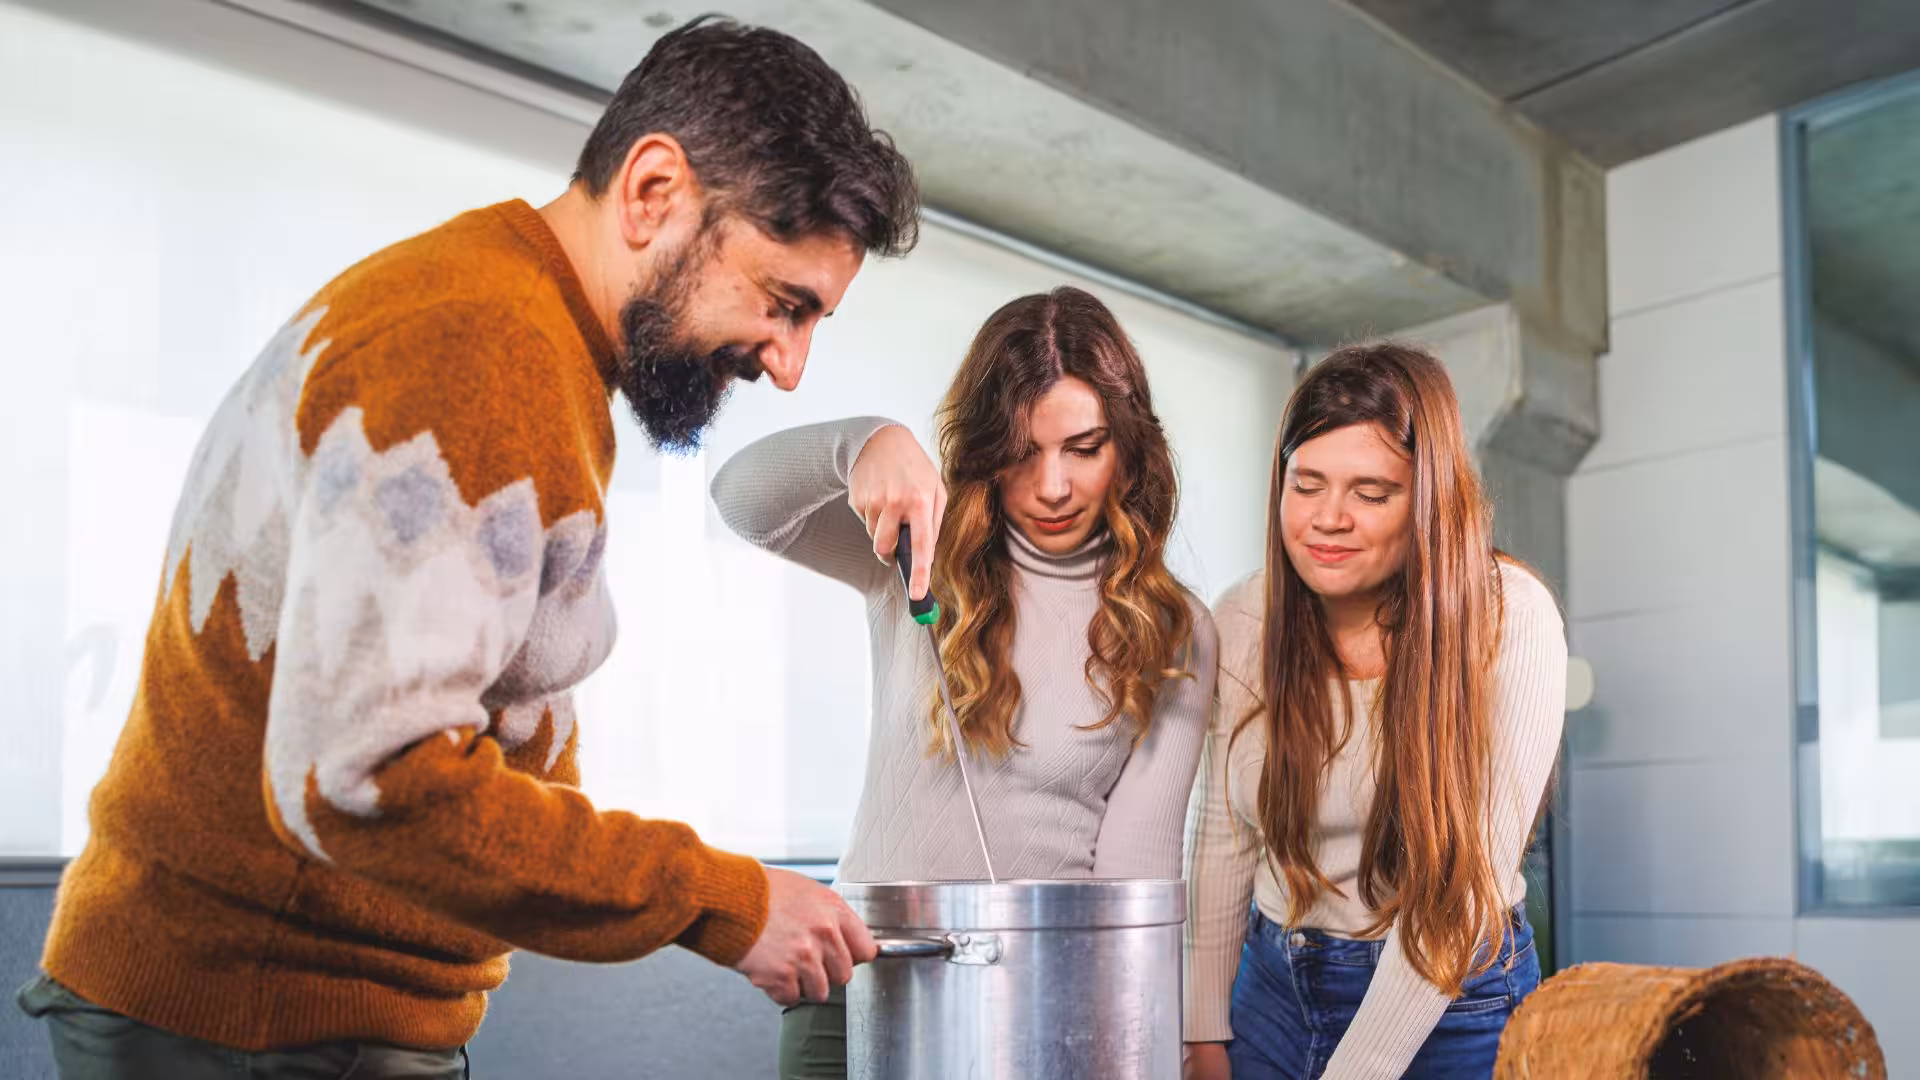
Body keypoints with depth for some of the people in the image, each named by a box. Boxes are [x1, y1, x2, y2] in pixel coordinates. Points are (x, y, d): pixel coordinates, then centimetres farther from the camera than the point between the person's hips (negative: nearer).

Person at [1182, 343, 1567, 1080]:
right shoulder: (1244, 619, -7)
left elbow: (1461, 882, -20)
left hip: (1453, 1004, -3)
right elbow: (1222, 837, 0)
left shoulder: (1509, 621, -19)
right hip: (1273, 985, 4)